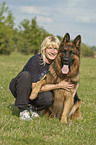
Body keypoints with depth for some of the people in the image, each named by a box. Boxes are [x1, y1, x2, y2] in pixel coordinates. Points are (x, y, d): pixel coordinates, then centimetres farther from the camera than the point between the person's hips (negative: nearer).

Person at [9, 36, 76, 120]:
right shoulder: (35, 60, -25)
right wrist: (58, 86, -33)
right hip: (19, 87, -3)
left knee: (48, 97, -30)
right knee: (25, 74, -36)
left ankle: (32, 107, 2)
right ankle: (23, 110, -24)